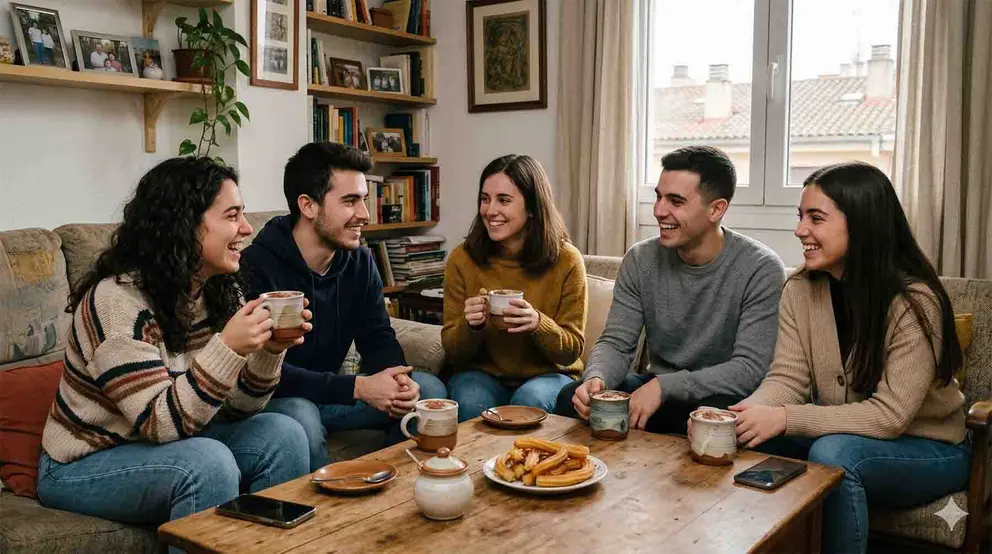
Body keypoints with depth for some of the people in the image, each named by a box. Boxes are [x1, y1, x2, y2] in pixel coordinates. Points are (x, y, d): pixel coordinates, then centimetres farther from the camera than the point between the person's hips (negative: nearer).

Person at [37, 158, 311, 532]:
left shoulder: (220, 292, -3)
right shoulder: (118, 300, -24)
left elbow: (235, 409, -3)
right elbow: (159, 423, -27)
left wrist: (270, 350, -20)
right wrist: (228, 347, -36)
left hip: (169, 445, 7)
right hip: (83, 466, -6)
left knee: (282, 435, -13)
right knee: (210, 462, -31)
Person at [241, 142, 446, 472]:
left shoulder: (359, 261, 1)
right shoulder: (257, 266, -22)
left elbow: (377, 337, 3)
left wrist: (397, 379, -21)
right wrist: (357, 387, -30)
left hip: (330, 392, 7)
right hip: (276, 400, -6)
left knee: (428, 390, -8)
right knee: (300, 418, -38)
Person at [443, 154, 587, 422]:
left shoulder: (566, 261, -10)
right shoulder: (462, 259, -7)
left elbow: (572, 350, -6)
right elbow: (453, 353, -2)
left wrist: (538, 324, -27)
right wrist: (470, 326, -25)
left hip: (548, 375, 0)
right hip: (482, 373, 1)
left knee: (530, 399, -32)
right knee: (471, 401, -31)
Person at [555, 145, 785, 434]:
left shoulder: (761, 269, -15)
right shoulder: (640, 259, -2)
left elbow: (750, 368, -20)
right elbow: (616, 343, -3)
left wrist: (663, 386, -29)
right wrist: (596, 378, -27)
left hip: (724, 399, -3)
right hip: (655, 391, 3)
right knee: (572, 399, -21)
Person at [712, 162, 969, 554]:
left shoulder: (914, 302, -23)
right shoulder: (800, 290, -7)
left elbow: (890, 415, -27)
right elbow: (787, 379, -11)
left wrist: (785, 419, -36)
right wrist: (743, 413, -33)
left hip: (927, 448, -5)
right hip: (841, 435, 5)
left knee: (832, 454, -34)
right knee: (747, 437, -18)